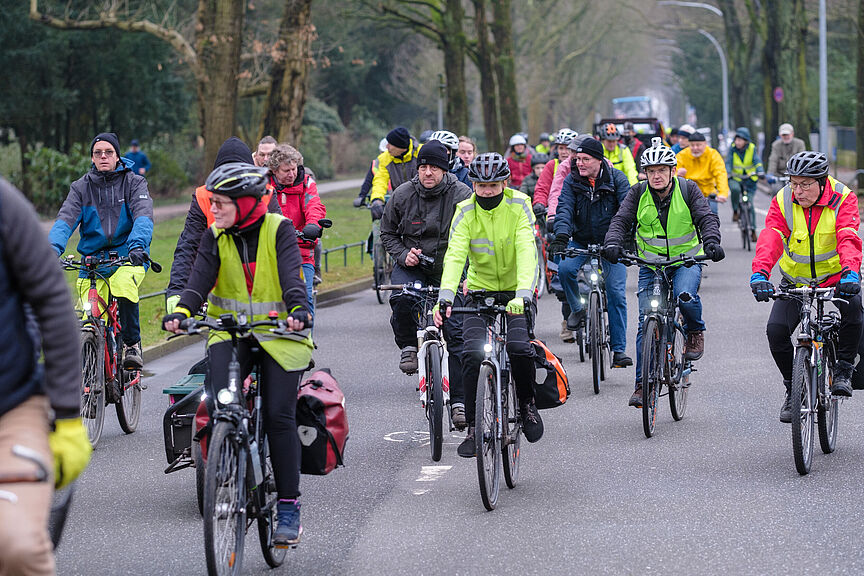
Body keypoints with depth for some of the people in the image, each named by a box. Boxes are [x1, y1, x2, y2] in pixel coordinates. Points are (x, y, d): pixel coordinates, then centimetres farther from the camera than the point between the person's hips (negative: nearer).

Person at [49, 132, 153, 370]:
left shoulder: (134, 182, 0)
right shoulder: (81, 187, 5)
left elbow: (143, 216, -16)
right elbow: (65, 219, -9)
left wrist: (137, 245, -36)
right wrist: (53, 250, -28)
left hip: (128, 255, -2)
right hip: (93, 257, 2)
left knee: (122, 285, -35)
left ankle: (132, 344, -16)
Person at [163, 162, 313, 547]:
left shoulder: (279, 230, -6)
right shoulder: (215, 237, 3)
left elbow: (291, 274, -19)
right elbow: (200, 278, -9)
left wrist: (299, 310, -39)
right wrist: (181, 312, -29)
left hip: (279, 334, -2)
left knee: (279, 415, -9)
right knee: (221, 402, -24)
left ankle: (289, 506, 1)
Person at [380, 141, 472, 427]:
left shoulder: (462, 196, -10)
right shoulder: (403, 194, -5)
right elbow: (388, 233, 9)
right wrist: (403, 254, -10)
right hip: (411, 266, 1)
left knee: (456, 333, -5)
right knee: (401, 299, -33)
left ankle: (459, 401, 3)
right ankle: (408, 346, -4)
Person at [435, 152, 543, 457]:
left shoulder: (519, 206, -15)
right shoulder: (465, 212, -11)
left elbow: (527, 251, -27)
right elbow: (454, 255, -24)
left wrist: (523, 293, -43)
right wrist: (445, 296, -41)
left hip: (515, 293, -1)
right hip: (479, 290, 1)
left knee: (519, 348, -23)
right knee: (472, 355, -16)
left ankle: (527, 403, 6)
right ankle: (473, 428, -4)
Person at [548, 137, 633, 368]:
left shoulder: (616, 178, -9)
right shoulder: (572, 181, -5)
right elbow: (564, 209, -17)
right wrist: (561, 237, -35)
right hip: (581, 241, 2)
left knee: (616, 293, -11)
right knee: (565, 269, -28)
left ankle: (619, 349, -4)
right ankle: (577, 309, 1)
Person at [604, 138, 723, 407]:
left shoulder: (688, 189, -6)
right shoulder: (638, 193, -2)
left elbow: (707, 218, -14)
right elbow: (621, 220, -10)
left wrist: (711, 242, -34)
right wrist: (613, 243, -31)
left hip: (687, 259, -2)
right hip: (651, 263, 2)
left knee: (685, 295, -33)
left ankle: (695, 331, 1)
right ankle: (642, 383, 1)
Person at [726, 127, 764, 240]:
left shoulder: (752, 149, -6)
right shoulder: (733, 149, -4)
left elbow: (757, 161, -16)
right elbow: (728, 163, -11)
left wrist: (760, 171, -35)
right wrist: (726, 174, -29)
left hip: (750, 179, 0)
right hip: (735, 178, 0)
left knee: (749, 204, -8)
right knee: (735, 189, -35)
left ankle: (753, 229, 2)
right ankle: (735, 211, -12)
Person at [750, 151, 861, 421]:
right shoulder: (783, 201, -12)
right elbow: (770, 238, -25)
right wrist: (760, 272, -44)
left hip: (835, 276, -2)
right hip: (795, 280, 2)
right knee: (776, 330, -18)